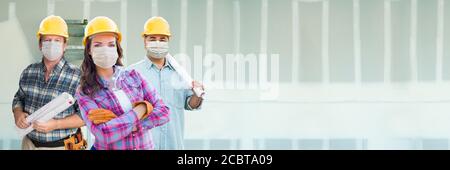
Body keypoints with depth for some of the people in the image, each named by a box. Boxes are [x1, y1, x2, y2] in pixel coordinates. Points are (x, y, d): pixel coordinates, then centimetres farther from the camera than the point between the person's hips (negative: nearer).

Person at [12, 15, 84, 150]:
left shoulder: (76, 76, -13)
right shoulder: (29, 72, 1)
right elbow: (19, 98, 13)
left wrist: (55, 124, -23)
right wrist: (18, 114, -8)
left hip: (61, 145, -4)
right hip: (29, 143, 4)